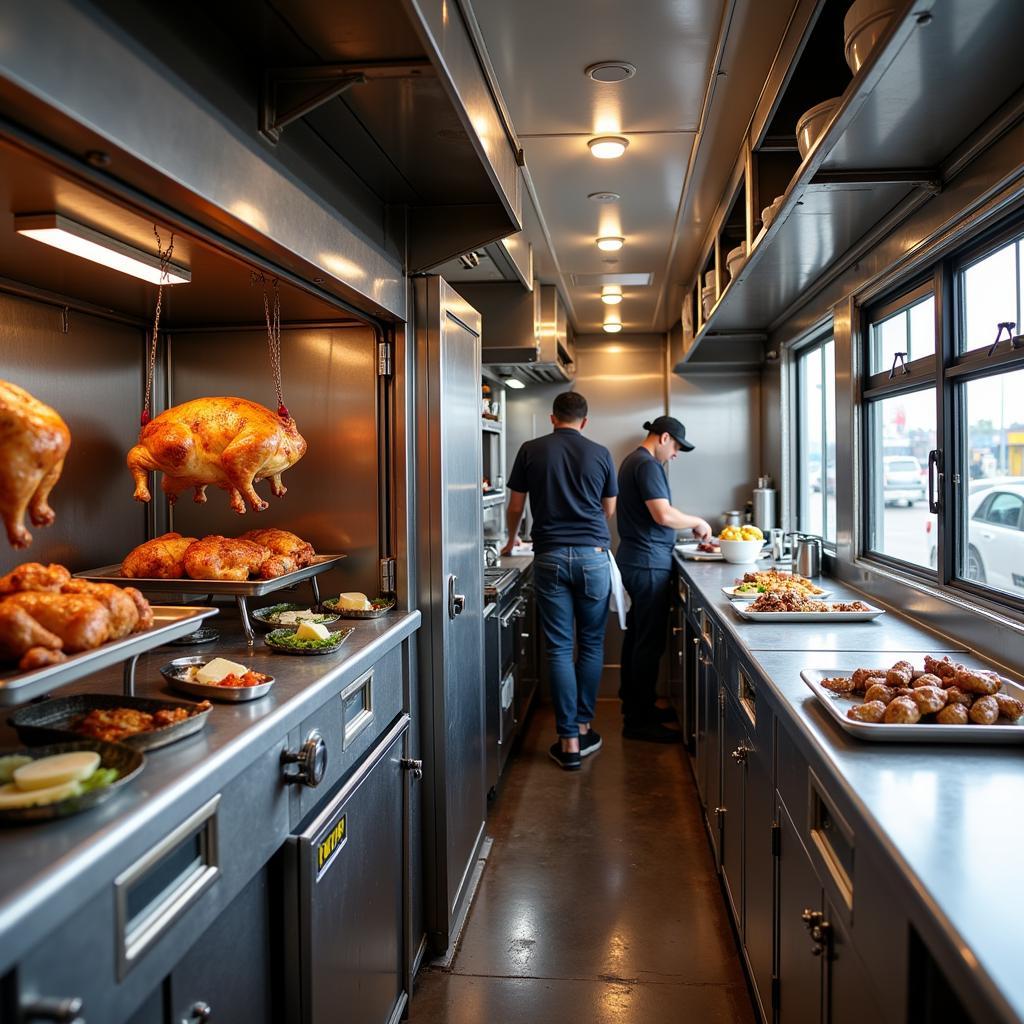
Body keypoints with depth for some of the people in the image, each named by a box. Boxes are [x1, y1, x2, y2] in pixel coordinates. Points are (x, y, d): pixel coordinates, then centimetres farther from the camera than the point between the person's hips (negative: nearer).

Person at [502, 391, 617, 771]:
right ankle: (583, 728, 18)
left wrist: (512, 540, 30)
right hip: (592, 555, 0)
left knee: (559, 648, 2)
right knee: (591, 644, 12)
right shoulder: (600, 453, 4)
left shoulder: (531, 450, 3)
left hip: (549, 556, 0)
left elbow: (516, 505, 10)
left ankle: (568, 741, 4)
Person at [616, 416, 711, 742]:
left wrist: (688, 525, 16)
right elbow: (663, 514, -24)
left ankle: (634, 706, 26)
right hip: (649, 564, -11)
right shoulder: (648, 465, -15)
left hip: (633, 559, 11)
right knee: (650, 641, -6)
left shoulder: (632, 461, 18)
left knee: (636, 636, 16)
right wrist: (697, 522, -9)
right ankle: (640, 720, -1)